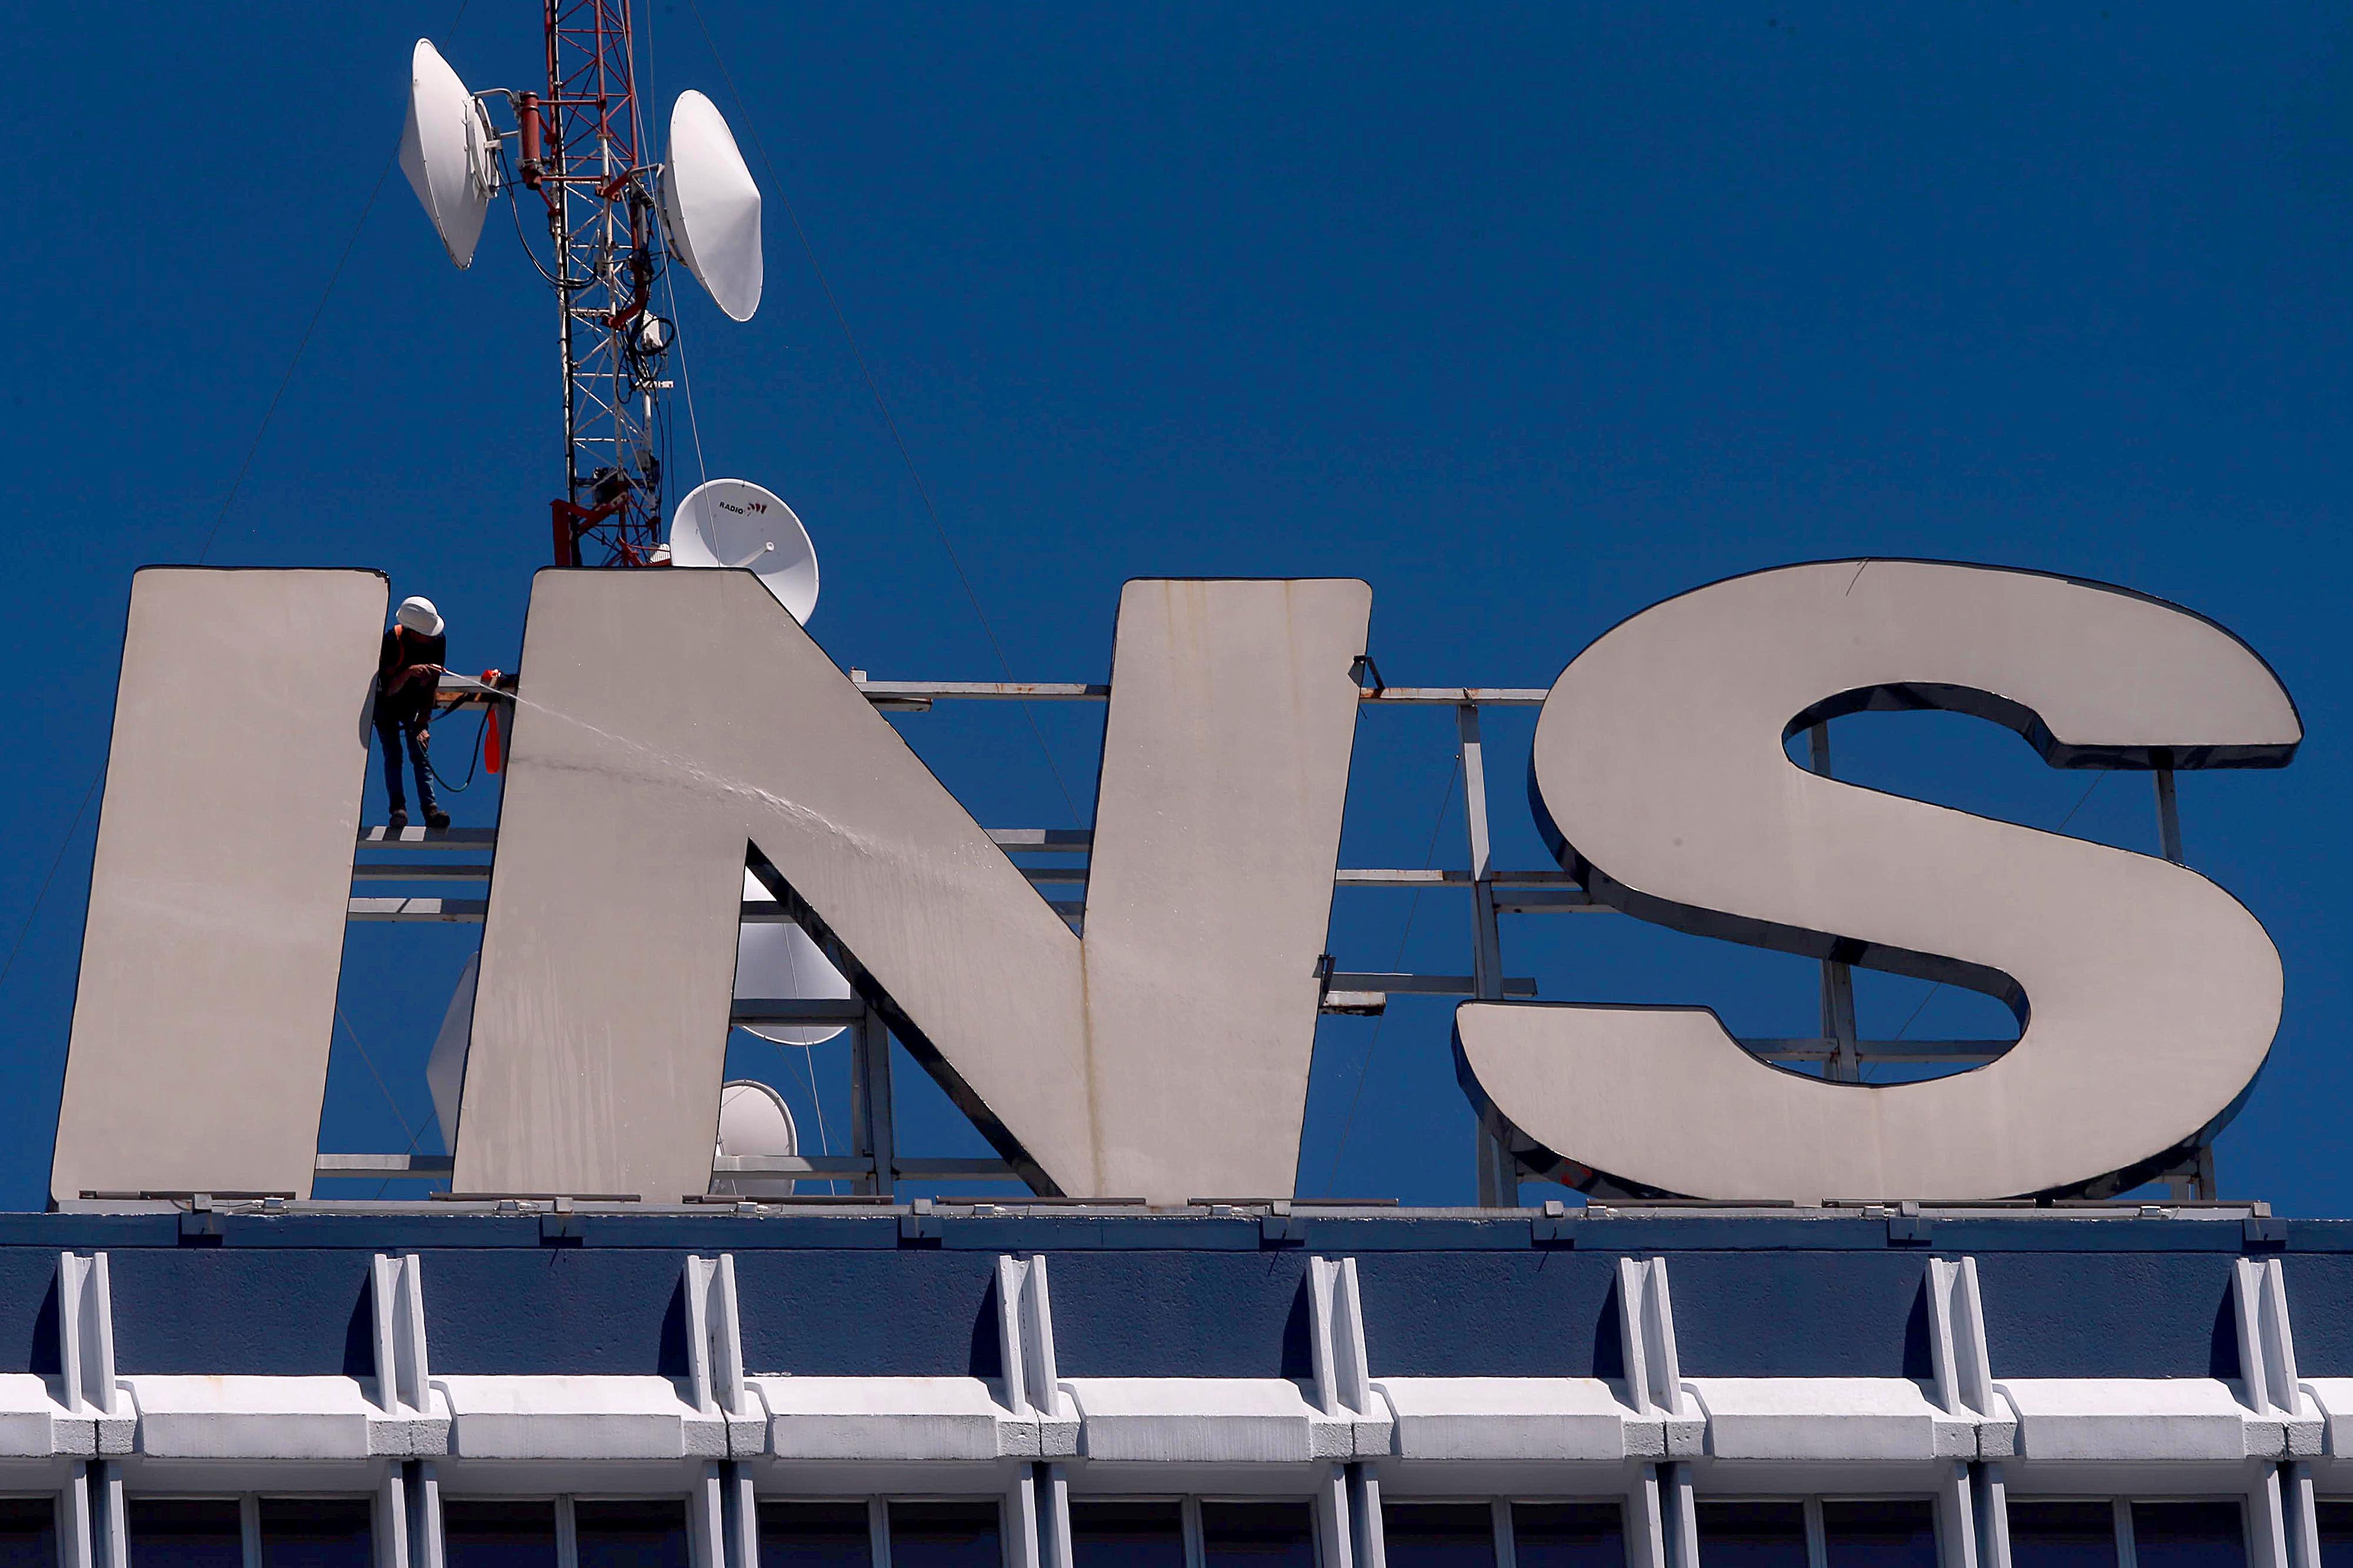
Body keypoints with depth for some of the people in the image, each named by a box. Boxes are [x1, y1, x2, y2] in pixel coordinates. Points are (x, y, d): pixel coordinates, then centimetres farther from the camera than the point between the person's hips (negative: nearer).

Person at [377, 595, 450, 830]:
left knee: (420, 754, -11)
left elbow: (432, 685, -11)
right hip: (386, 704, -2)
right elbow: (389, 690, -33)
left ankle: (431, 809, -23)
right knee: (393, 755, -14)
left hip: (414, 703, 2)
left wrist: (422, 722, -16)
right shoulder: (392, 641, -32)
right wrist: (408, 673, -53)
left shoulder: (438, 641, -19)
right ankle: (398, 808, -19)